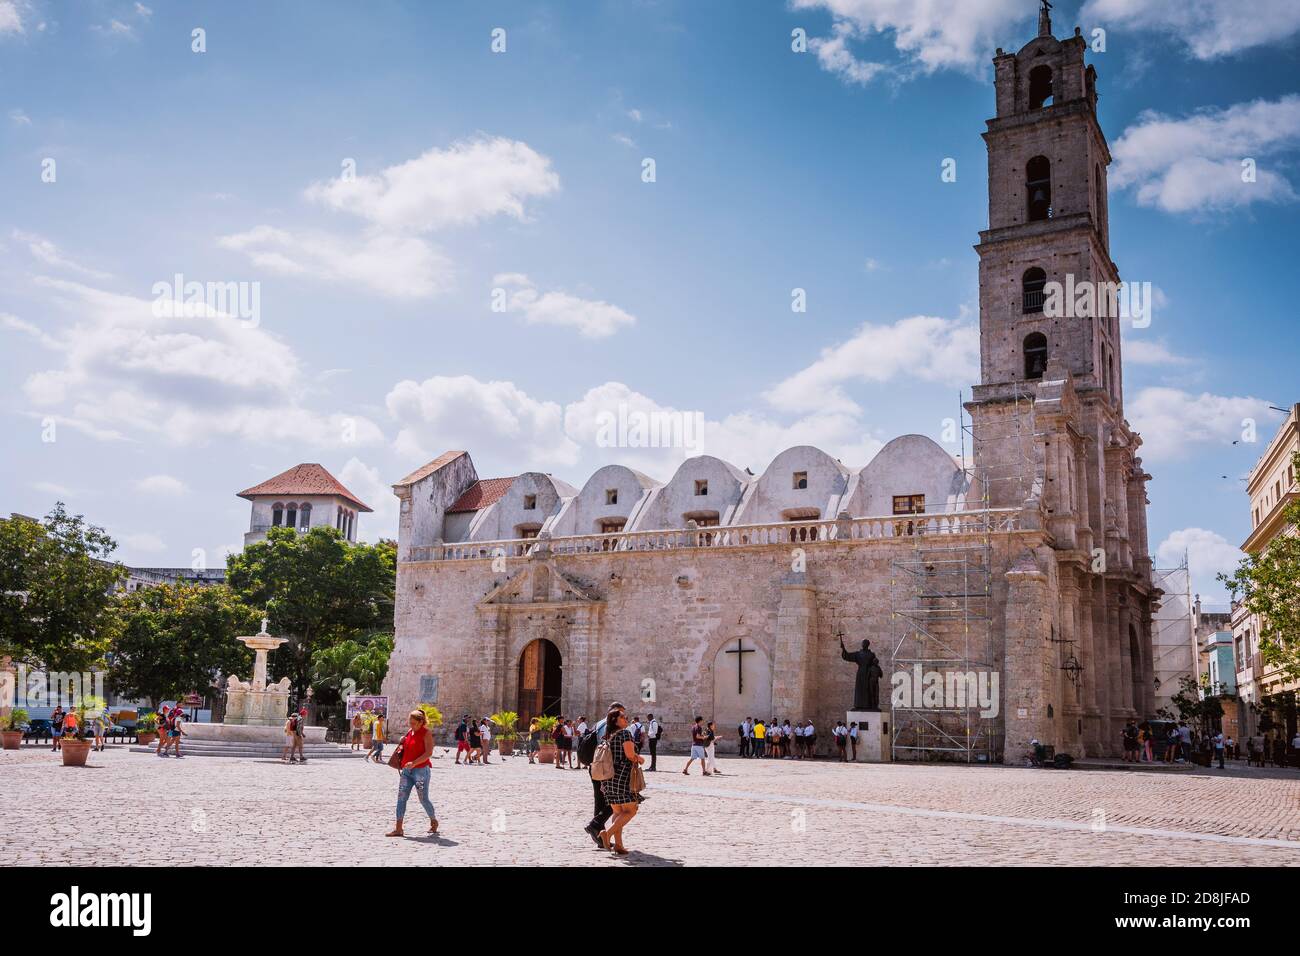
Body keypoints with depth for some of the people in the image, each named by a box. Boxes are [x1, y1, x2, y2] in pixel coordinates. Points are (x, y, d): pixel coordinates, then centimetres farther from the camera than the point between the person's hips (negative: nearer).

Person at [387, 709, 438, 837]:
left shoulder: (426, 733, -9)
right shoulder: (409, 732, 13)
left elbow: (429, 753, -17)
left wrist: (414, 763, -26)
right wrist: (402, 743, 4)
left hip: (421, 770, -7)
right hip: (406, 770, 7)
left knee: (423, 799, 2)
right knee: (401, 798, -1)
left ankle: (434, 821, 25)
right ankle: (398, 829, 0)